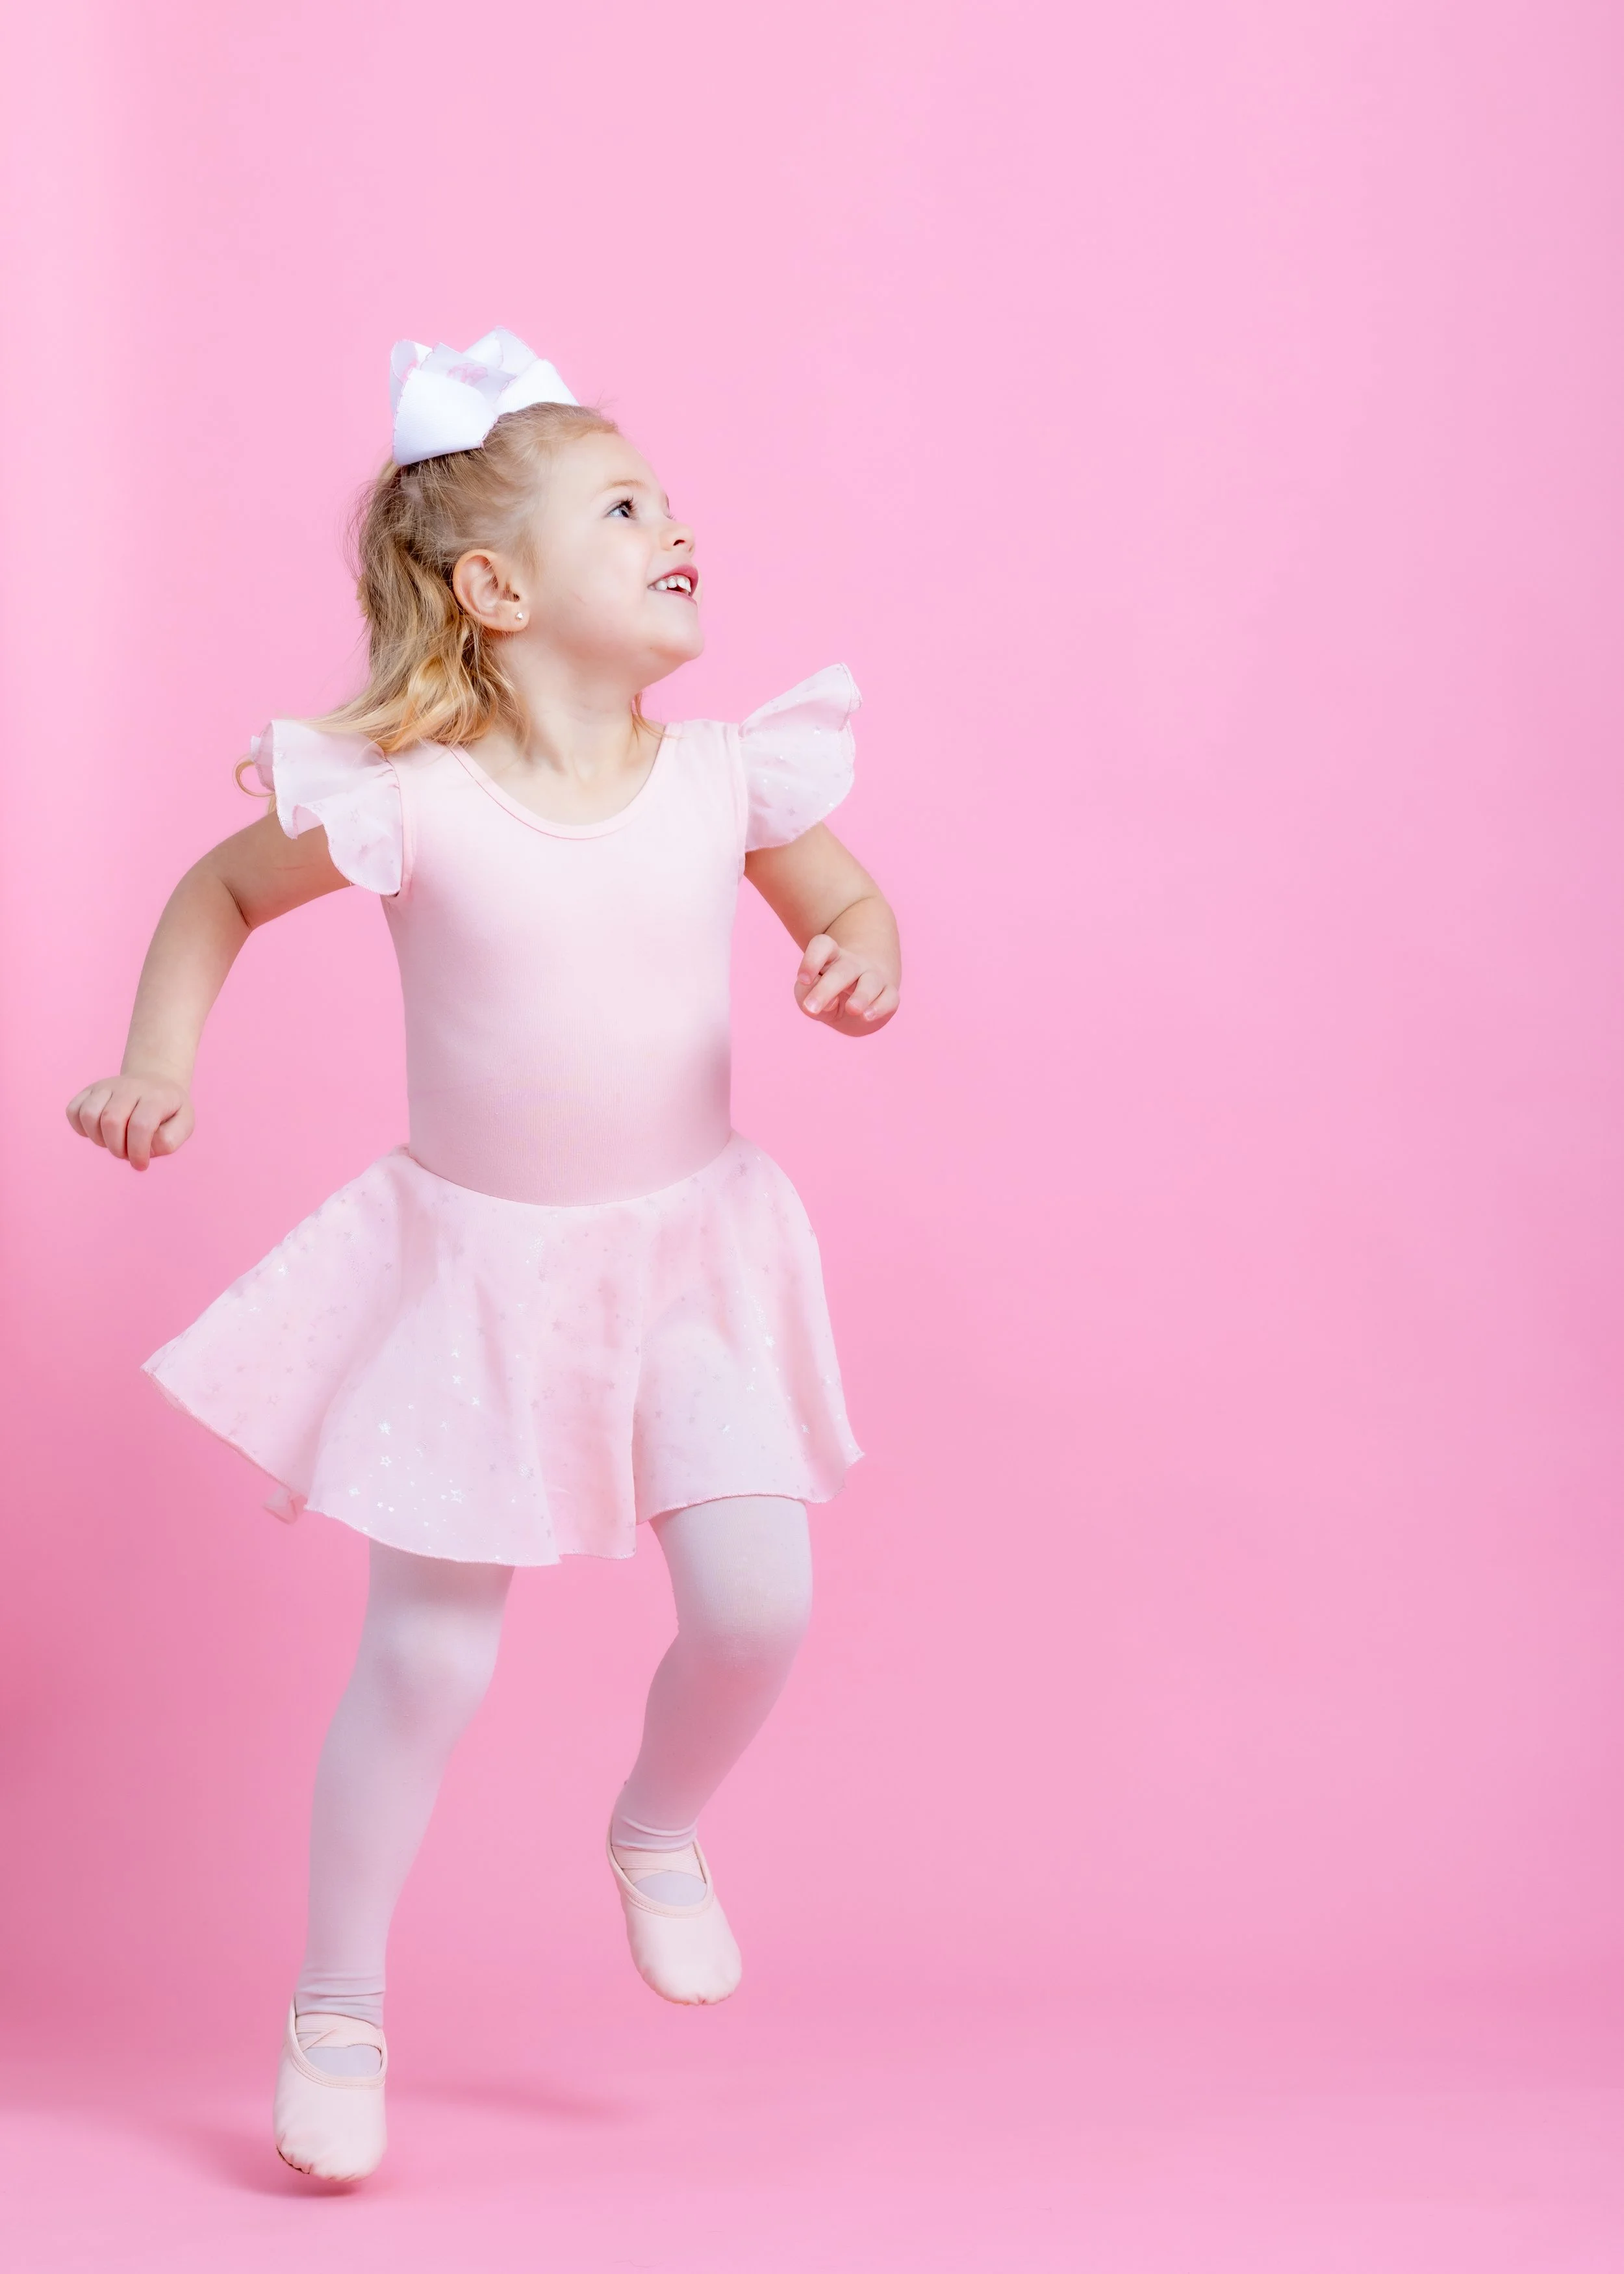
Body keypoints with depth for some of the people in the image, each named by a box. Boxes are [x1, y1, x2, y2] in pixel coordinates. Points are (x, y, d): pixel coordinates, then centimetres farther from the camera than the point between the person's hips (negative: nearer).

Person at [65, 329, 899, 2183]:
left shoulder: (728, 773, -6)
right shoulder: (406, 799, -14)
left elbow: (842, 897, 12)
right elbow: (222, 891, 3)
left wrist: (864, 959, -11)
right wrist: (157, 1062, -9)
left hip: (686, 1251, 3)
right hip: (478, 1264, -2)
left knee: (757, 1601, -12)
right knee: (424, 1656, 1)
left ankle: (658, 1830, 23)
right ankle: (337, 2012, 22)